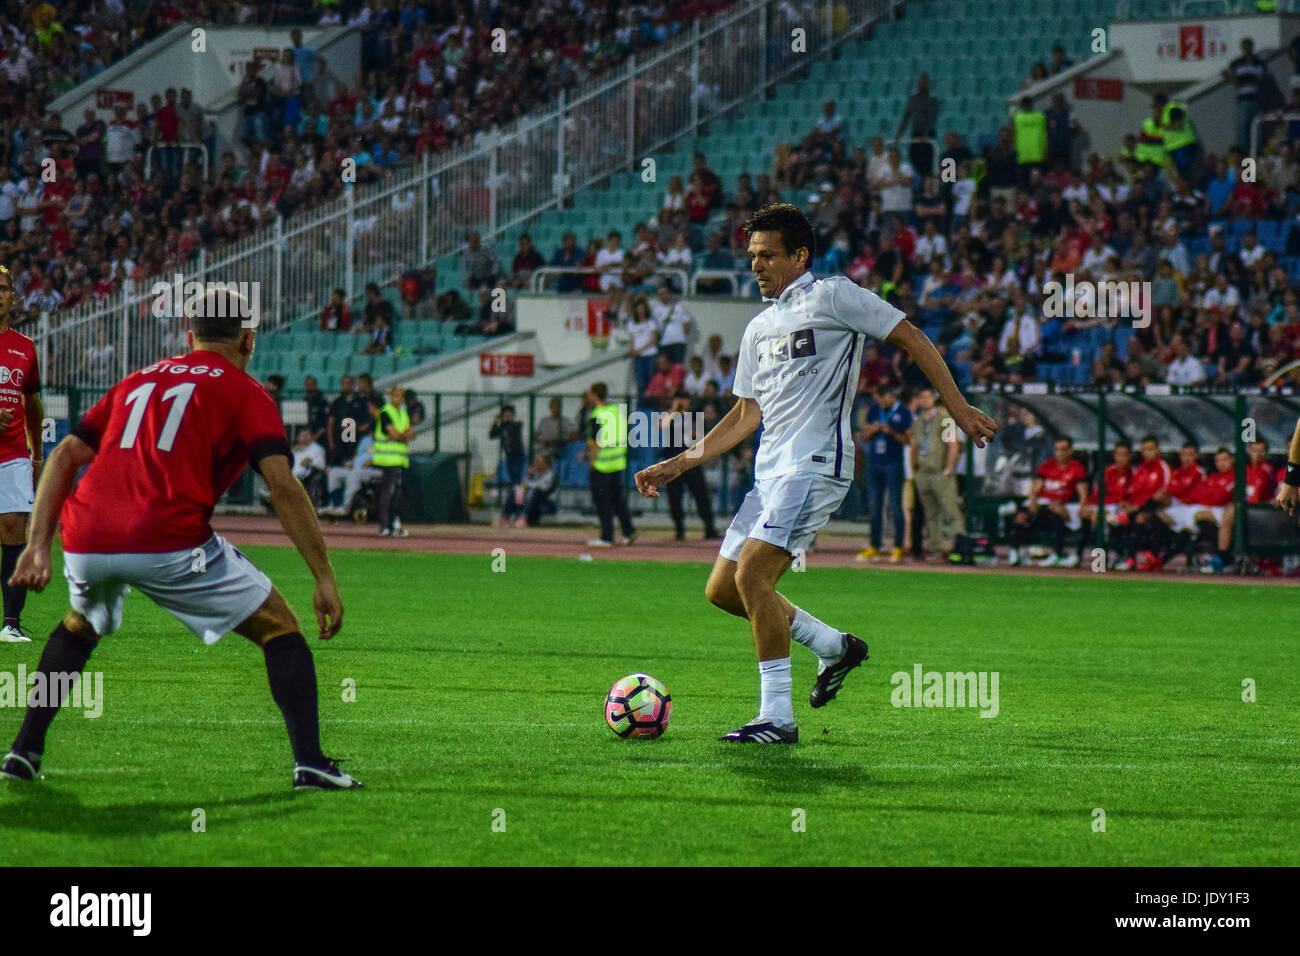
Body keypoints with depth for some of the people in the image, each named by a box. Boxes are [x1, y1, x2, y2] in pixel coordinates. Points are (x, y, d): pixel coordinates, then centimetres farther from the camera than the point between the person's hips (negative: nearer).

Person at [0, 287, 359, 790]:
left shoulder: (137, 382, 27)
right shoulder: (244, 392, 11)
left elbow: (65, 455, 20)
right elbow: (282, 485, -3)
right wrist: (324, 578, -3)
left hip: (84, 540, 5)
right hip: (168, 542, -5)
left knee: (80, 625, 36)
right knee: (278, 628, 10)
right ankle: (310, 762, -5)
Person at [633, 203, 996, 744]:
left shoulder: (832, 297, -3)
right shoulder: (759, 329, 20)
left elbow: (910, 338, -1)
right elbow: (746, 416, 24)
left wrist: (957, 407, -5)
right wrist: (677, 465, 18)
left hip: (815, 466, -9)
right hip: (770, 473, 9)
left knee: (751, 576, -20)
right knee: (722, 589, 5)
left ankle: (777, 717, -16)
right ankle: (834, 646, 21)